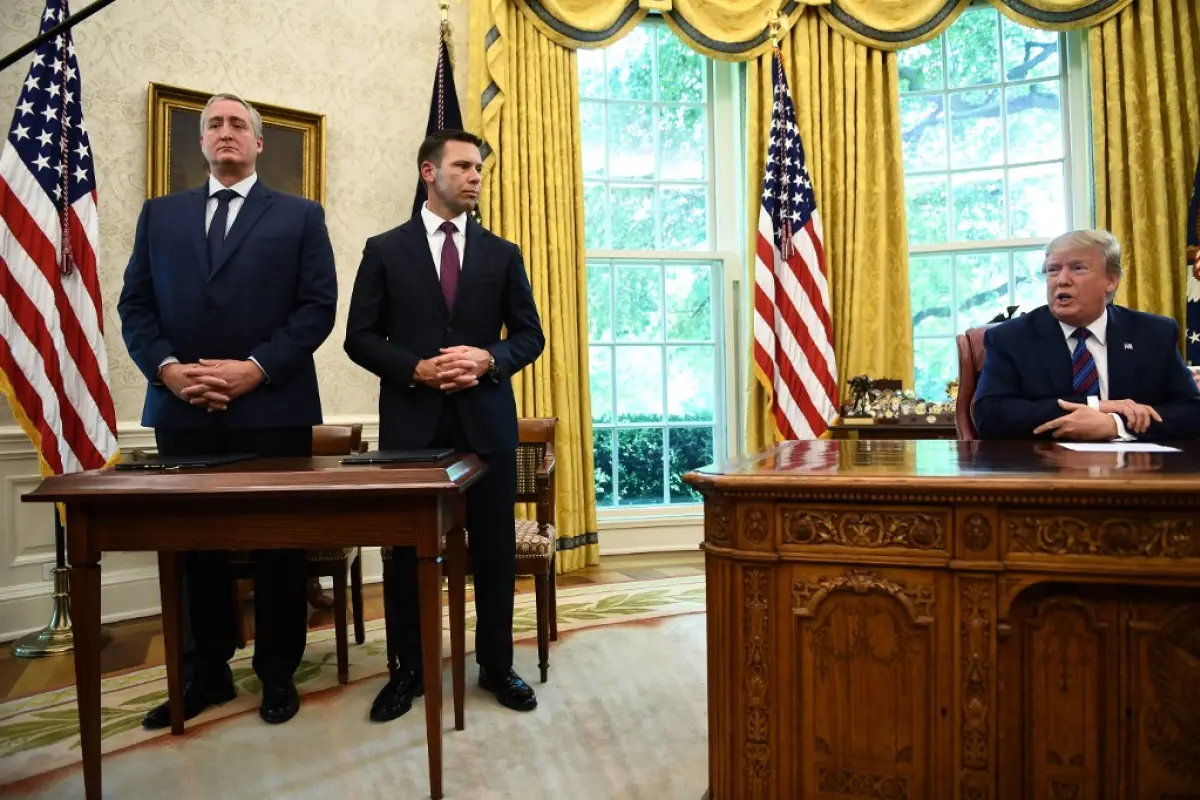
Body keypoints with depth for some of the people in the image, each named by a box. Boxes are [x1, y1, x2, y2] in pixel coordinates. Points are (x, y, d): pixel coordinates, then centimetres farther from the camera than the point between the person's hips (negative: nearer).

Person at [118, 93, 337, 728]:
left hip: (272, 408, -2)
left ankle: (277, 672, 19)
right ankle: (205, 672, 24)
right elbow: (135, 306, 10)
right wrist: (167, 368, -8)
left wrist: (254, 369, -14)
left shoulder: (300, 216, 8)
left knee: (278, 544, 5)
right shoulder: (160, 215, 16)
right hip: (182, 411, 3)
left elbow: (318, 307, -2)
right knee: (194, 544, 9)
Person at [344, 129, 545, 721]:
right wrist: (415, 370, -14)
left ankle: (496, 665, 23)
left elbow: (530, 334, 7)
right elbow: (360, 338, 2)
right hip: (412, 419, -1)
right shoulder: (385, 249, 5)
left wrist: (489, 359, -12)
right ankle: (408, 670, 24)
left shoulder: (502, 253, 9)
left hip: (486, 418, 1)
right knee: (408, 549, 8)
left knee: (495, 548, 7)